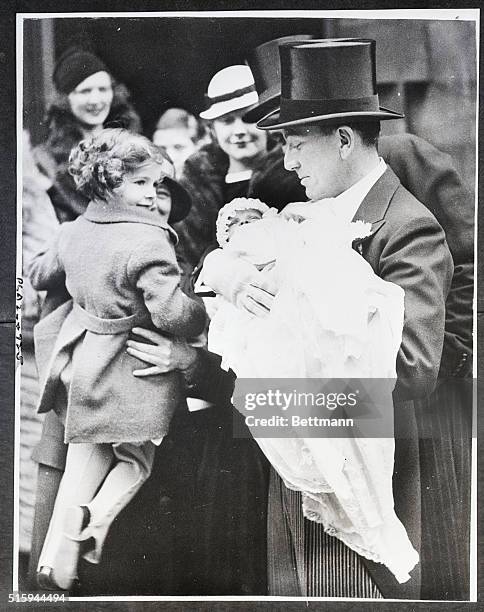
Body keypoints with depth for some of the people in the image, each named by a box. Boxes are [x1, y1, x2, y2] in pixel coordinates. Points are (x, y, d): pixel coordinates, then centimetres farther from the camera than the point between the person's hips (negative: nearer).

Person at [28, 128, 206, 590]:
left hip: (79, 357, 7)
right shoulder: (147, 242, -22)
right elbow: (172, 313, -28)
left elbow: (38, 275, 18)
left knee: (85, 460, 22)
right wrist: (208, 316, -10)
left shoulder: (73, 231, 1)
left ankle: (56, 555, 24)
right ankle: (95, 520, -4)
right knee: (136, 460, 18)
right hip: (131, 368, -7)